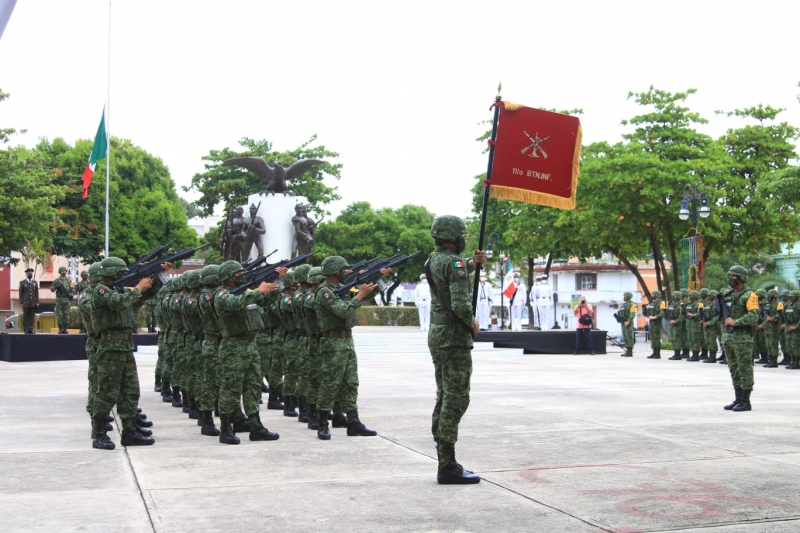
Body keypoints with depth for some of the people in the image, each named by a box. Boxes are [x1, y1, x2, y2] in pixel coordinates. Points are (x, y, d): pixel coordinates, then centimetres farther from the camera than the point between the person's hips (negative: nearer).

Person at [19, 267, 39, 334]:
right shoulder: (22, 282, 3)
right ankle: (25, 329, 3)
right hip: (25, 303, -2)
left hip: (33, 303, 2)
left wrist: (37, 302, 2)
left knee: (32, 316, 1)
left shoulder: (35, 282, 11)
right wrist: (21, 302, -6)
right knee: (25, 316, -1)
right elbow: (21, 293, 1)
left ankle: (30, 329, 3)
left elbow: (37, 293, 9)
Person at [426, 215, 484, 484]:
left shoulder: (434, 261, 12)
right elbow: (461, 303, -25)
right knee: (456, 400, -7)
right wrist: (472, 323, -8)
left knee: (444, 398, 12)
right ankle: (448, 467, -7)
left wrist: (473, 263, 24)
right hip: (454, 338, -9)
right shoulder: (454, 262, -16)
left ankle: (445, 461, 16)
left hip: (437, 335, 9)